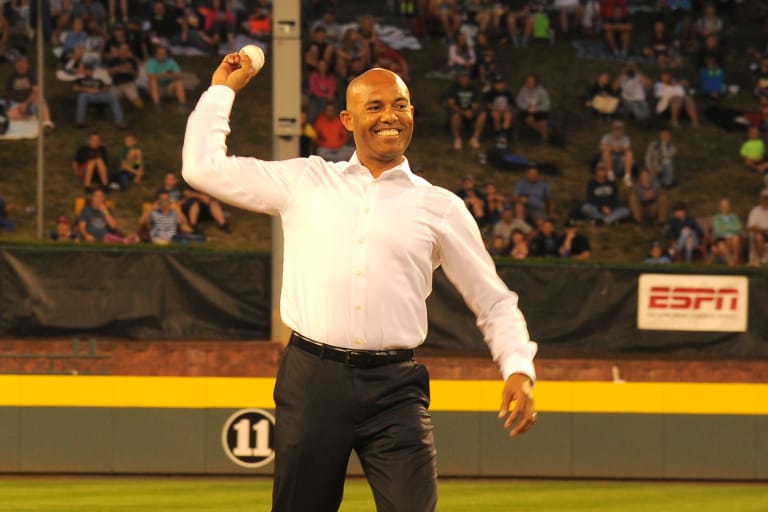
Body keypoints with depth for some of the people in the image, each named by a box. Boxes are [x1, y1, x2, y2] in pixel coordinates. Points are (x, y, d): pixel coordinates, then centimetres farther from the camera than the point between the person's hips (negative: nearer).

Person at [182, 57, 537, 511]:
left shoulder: (441, 207, 10)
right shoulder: (306, 181, 12)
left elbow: (494, 301, 13)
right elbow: (204, 167, 12)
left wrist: (519, 368, -2)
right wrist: (224, 88, 19)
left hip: (395, 389, -1)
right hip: (311, 381, 1)